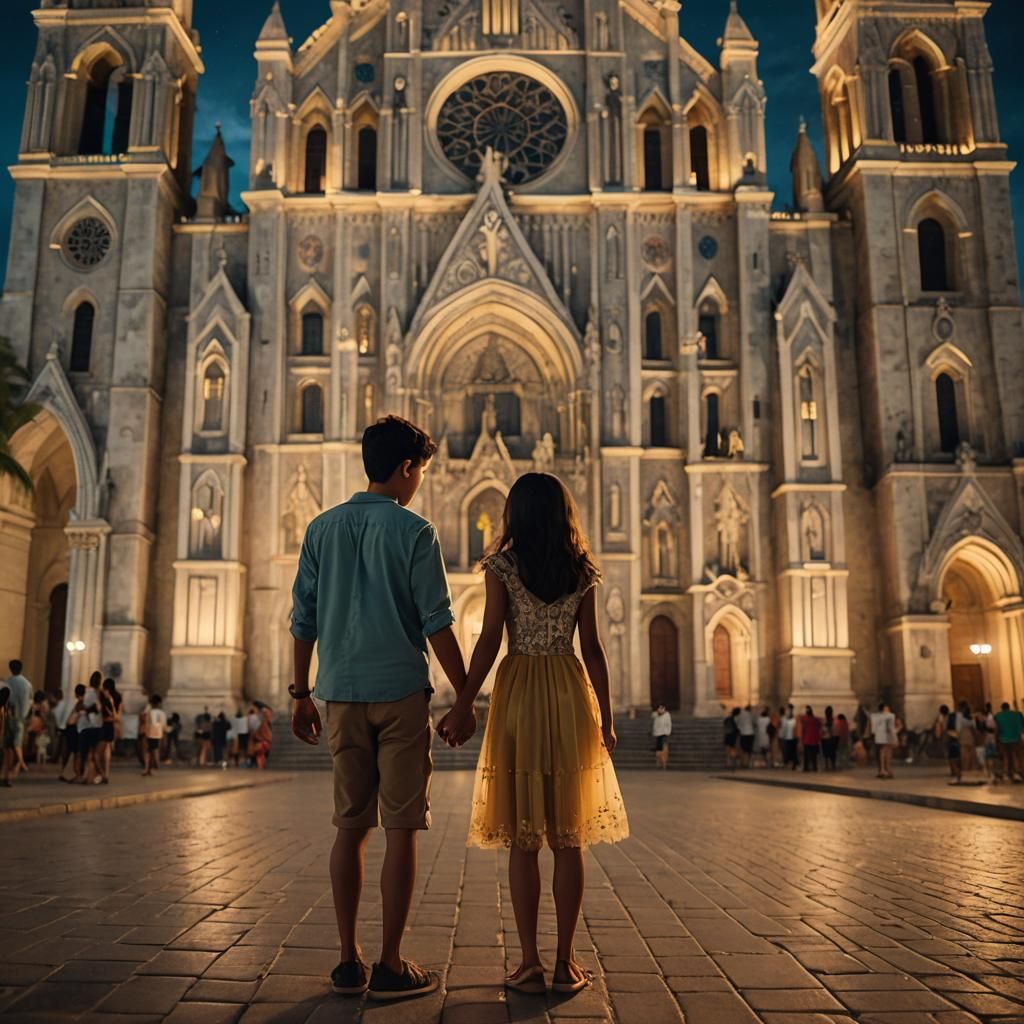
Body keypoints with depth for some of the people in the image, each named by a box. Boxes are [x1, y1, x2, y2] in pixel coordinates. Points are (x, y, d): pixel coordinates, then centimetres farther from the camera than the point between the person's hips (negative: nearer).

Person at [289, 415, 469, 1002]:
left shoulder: (322, 529, 9)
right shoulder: (413, 531, -5)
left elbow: (304, 620, 9)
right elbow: (437, 624, -8)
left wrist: (301, 695, 16)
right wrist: (466, 698, -2)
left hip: (342, 695, 5)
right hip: (400, 693, -5)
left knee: (350, 826, 10)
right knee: (402, 829, 2)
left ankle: (350, 961, 14)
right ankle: (391, 967, 6)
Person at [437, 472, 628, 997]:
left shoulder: (502, 565, -1)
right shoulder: (583, 571, 6)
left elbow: (490, 640, -8)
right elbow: (593, 649, 4)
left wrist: (464, 703, -4)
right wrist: (606, 717, 10)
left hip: (520, 694, -2)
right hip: (571, 694, 2)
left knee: (522, 839, 5)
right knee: (568, 838, 8)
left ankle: (530, 962, 7)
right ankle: (566, 961, 11)